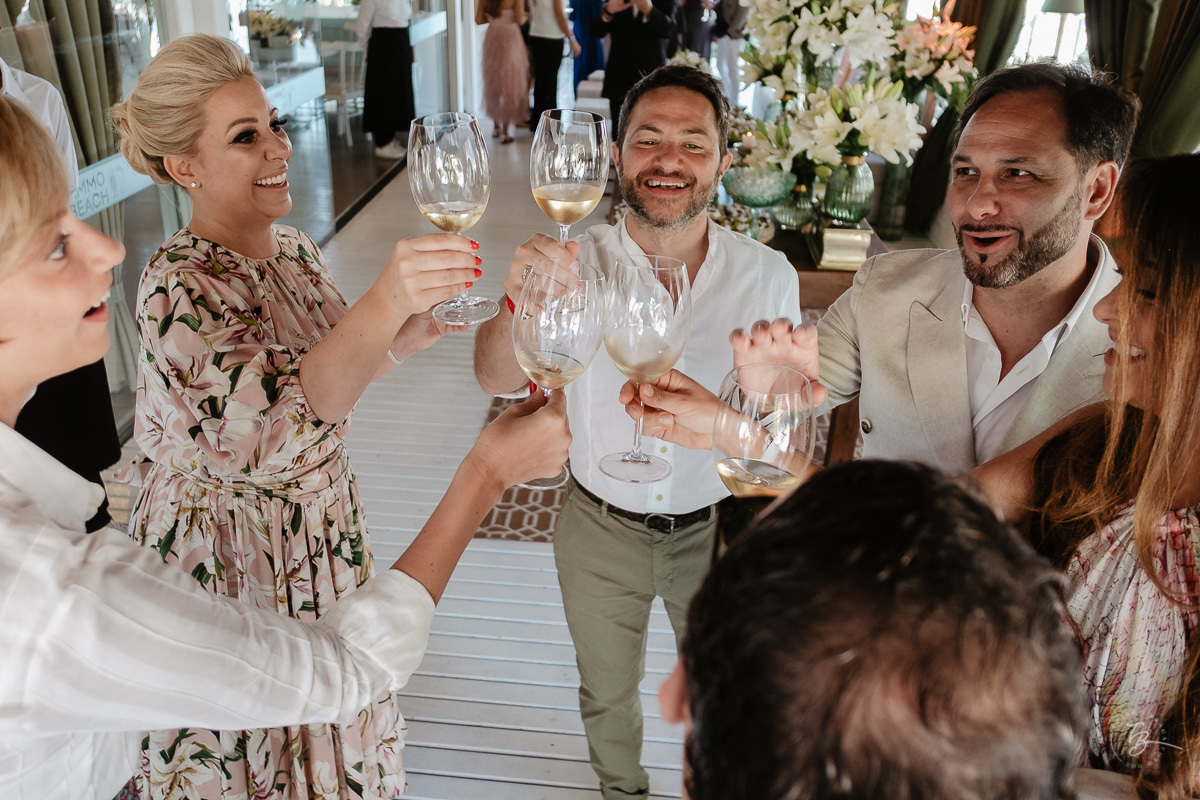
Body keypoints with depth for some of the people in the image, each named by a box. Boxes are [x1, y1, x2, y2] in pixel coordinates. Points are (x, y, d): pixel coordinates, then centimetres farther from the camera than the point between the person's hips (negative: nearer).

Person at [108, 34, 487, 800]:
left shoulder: (294, 248, -1)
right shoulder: (180, 286, -27)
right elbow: (272, 426, -43)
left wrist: (397, 343, -7)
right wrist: (384, 303, -57)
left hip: (322, 533, 7)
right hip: (232, 558, -7)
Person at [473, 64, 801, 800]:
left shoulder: (768, 276, -16)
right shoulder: (576, 265, -19)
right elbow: (498, 380, -33)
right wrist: (520, 304, -52)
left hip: (716, 527, 0)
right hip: (600, 528, 0)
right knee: (607, 697, 24)